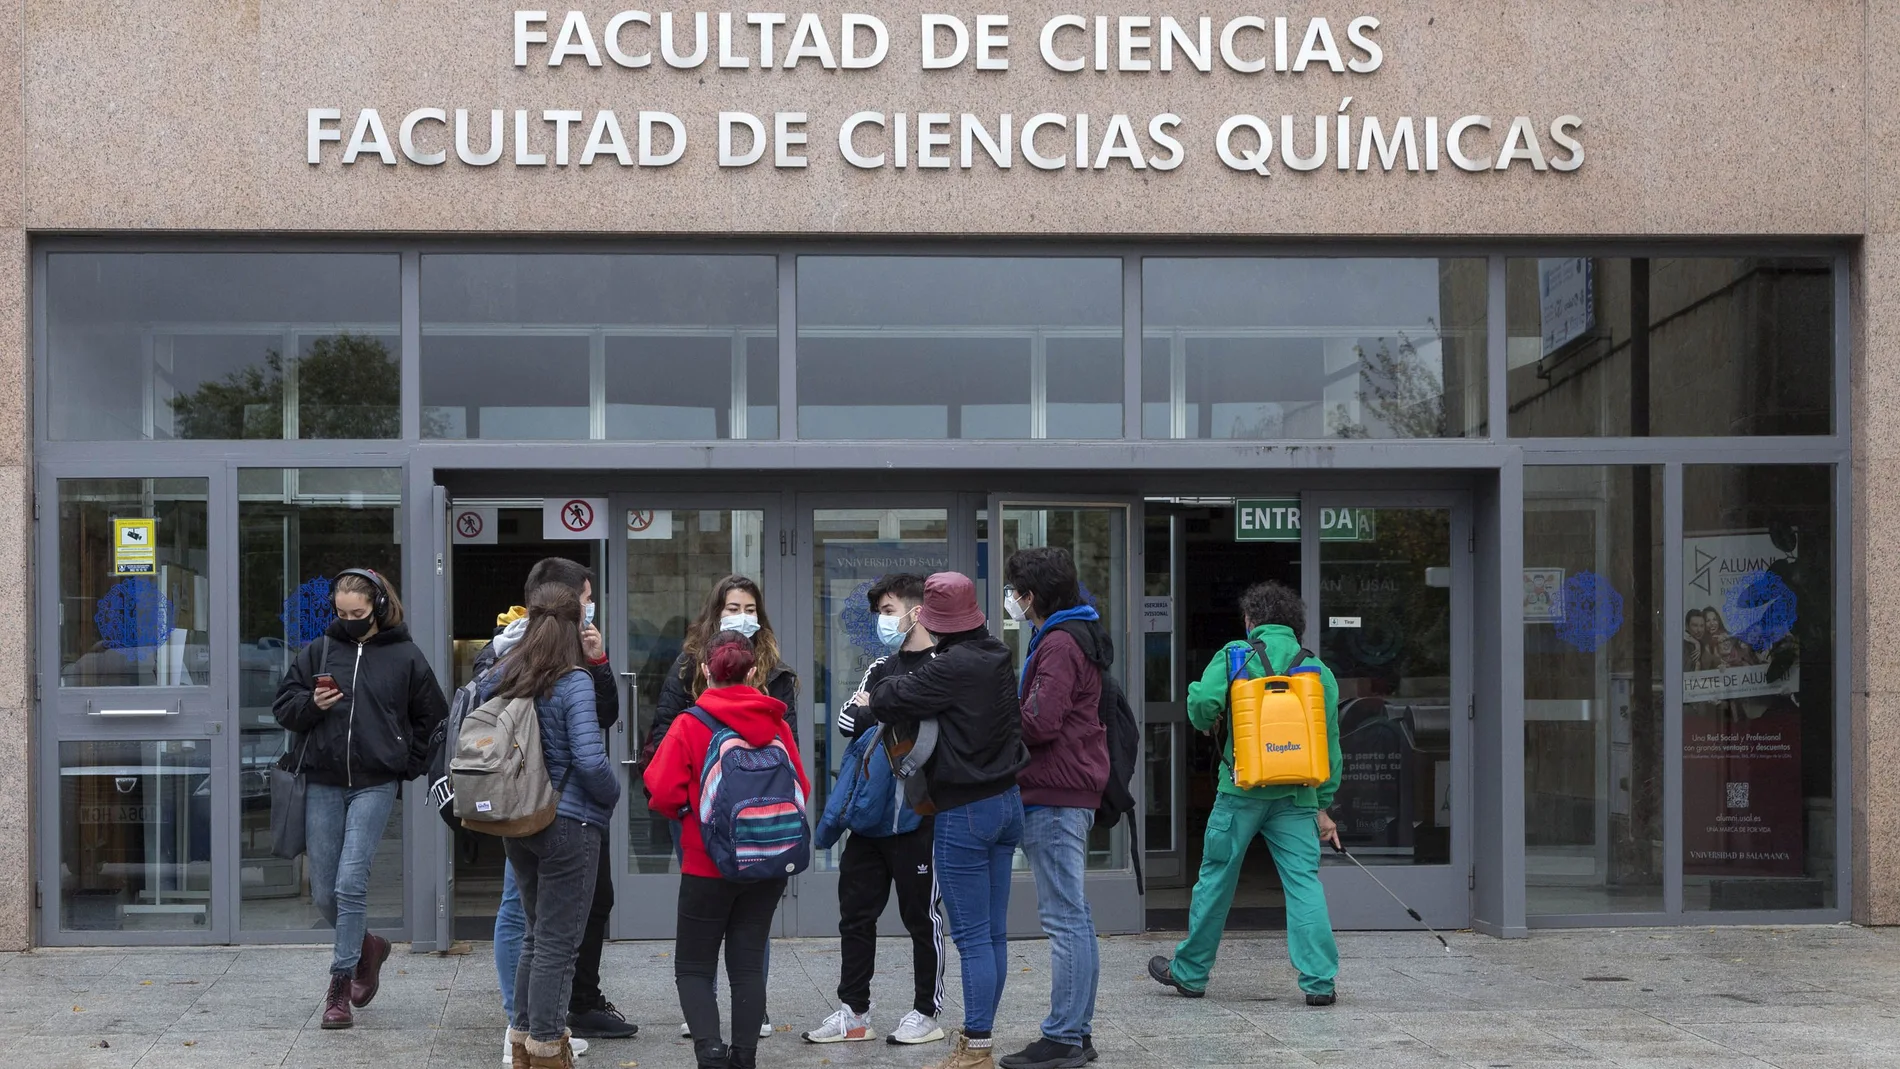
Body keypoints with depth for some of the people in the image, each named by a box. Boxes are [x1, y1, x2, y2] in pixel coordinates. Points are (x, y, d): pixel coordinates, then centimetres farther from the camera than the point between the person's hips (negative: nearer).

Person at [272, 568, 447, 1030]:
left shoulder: (405, 657, 2)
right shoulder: (319, 651, 6)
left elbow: (432, 718, 11)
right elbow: (282, 706, 10)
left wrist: (408, 764, 4)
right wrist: (311, 704, -10)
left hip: (375, 784, -3)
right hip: (322, 784, 3)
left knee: (350, 883, -11)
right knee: (324, 893, 6)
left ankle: (340, 986, 0)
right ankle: (367, 946, 34)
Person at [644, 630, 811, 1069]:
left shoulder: (689, 724, -11)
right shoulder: (776, 723, -1)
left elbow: (664, 791, -15)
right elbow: (801, 788, 3)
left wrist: (690, 808, 6)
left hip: (708, 864, -3)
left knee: (693, 966, 7)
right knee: (749, 963, 11)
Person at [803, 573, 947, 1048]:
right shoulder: (881, 668, 16)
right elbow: (847, 720, 5)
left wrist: (876, 714, -11)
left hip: (915, 815, -7)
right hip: (869, 813, 7)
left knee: (922, 914, 5)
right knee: (855, 912, 10)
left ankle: (927, 1012, 16)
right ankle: (854, 1013, 20)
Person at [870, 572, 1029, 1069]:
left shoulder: (953, 666, -19)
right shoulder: (998, 658, 7)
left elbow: (886, 702, -18)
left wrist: (881, 687, 7)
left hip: (965, 813, -9)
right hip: (1006, 801, 9)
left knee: (973, 936, -4)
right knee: (994, 931, 12)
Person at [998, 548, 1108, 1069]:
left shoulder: (1058, 644, -14)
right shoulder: (1075, 636, 19)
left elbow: (1040, 722, -22)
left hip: (1054, 796, -11)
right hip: (1074, 791, 11)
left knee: (1064, 918, -7)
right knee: (1074, 917, 13)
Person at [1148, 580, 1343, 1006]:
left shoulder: (1235, 655, -2)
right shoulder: (1317, 670, 9)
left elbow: (1203, 702, -17)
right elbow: (1329, 741, 8)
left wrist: (1207, 725, 8)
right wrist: (1323, 806, 12)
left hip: (1242, 788, -2)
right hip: (1297, 795, 2)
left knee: (1215, 879, 9)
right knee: (1304, 881, 1)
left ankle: (1190, 972, 20)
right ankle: (1319, 981, -6)